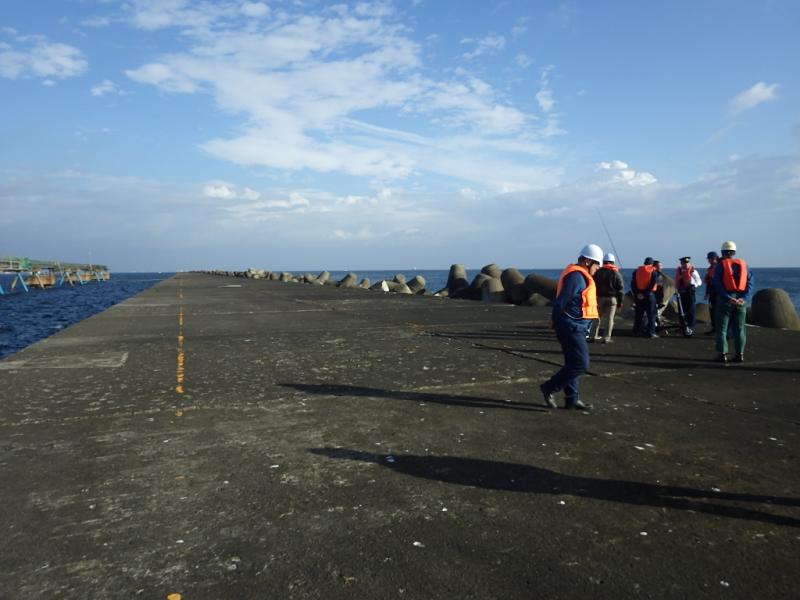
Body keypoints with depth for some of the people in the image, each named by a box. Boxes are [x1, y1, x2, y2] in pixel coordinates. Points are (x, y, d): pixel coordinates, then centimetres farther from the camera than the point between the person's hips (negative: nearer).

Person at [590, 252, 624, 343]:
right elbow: (620, 288, -2)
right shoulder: (616, 273, -1)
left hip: (600, 298, 2)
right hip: (612, 298, -2)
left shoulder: (598, 272, 4)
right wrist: (620, 300, 3)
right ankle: (606, 338, -4)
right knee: (609, 318, -1)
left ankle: (595, 336, 15)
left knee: (597, 317, 12)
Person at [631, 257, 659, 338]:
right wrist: (648, 290, -11)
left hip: (639, 295, 4)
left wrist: (635, 293, 5)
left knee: (638, 314, 11)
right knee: (651, 314, 0)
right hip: (649, 295, -4)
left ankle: (636, 332, 14)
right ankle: (651, 332, -3)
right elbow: (654, 283, -14)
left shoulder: (637, 270, 10)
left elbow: (632, 283, 6)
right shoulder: (653, 271, -2)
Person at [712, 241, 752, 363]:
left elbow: (717, 284, -13)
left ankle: (722, 354, 0)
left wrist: (728, 298, -16)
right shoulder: (743, 264, 8)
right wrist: (743, 298, -8)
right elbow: (750, 282, 0)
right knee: (739, 329, 9)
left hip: (725, 299, -4)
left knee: (721, 328, 2)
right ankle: (740, 354, 9)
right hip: (740, 300, 4)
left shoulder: (720, 265, -3)